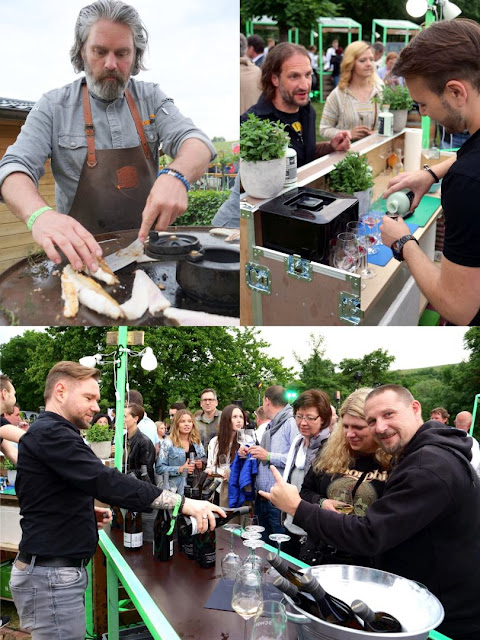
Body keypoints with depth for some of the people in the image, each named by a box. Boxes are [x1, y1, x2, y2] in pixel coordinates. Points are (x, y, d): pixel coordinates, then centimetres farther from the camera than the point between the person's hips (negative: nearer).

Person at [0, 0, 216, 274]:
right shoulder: (53, 107, 1)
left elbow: (197, 143, -6)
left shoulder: (152, 98, 6)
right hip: (81, 250, -1)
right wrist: (40, 214, -33)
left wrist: (176, 175, -32)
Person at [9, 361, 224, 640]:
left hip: (61, 569, 10)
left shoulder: (49, 433, 17)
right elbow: (106, 481, -29)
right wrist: (183, 504, -31)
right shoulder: (50, 434, -18)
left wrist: (87, 511, 8)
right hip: (51, 575, -10)